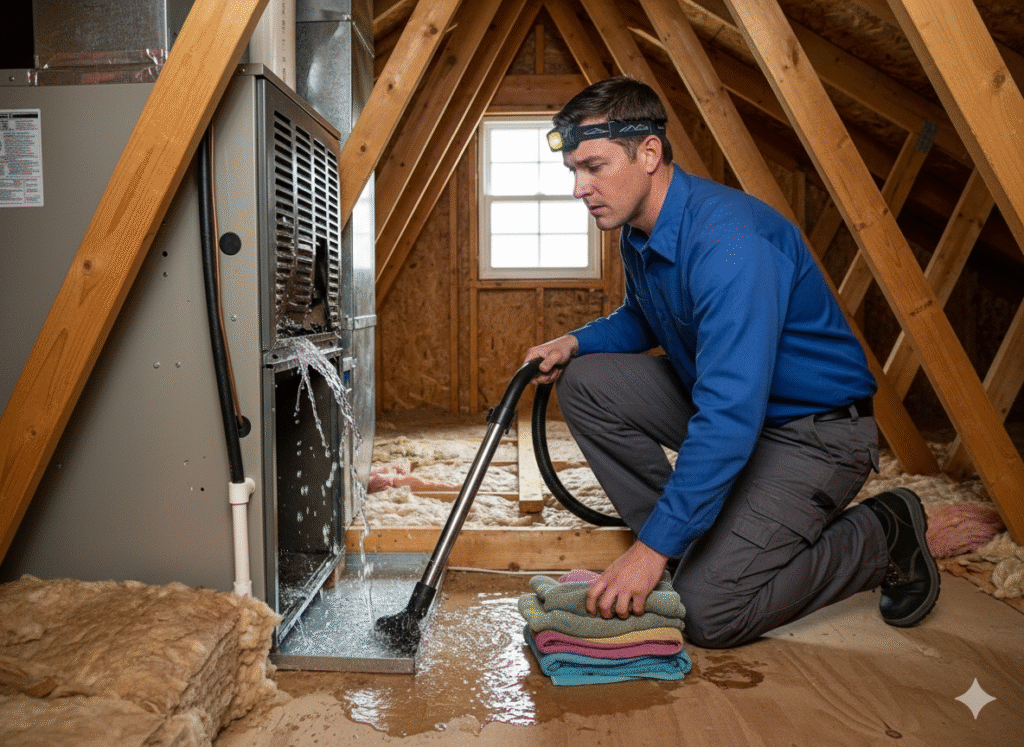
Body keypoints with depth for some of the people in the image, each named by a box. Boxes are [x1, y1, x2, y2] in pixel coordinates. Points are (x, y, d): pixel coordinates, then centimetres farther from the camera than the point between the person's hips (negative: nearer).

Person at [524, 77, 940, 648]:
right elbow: (641, 321, 20)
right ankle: (694, 540, 4)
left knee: (708, 610, -17)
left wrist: (653, 547, -32)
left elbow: (730, 415, -35)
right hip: (719, 399, 8)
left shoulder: (727, 240, -30)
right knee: (585, 383, -5)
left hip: (815, 429, -8)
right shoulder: (639, 233, 0)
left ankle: (884, 537, 5)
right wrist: (577, 342, -2)